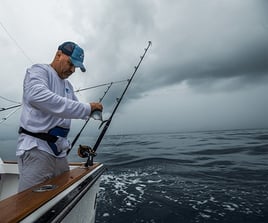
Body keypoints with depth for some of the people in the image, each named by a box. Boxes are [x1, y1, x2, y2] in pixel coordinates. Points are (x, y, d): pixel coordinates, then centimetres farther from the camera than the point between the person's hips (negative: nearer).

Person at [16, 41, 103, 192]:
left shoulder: (68, 86, 19)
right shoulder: (39, 71, -5)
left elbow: (76, 110, 26)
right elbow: (37, 96, -27)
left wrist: (92, 111, 2)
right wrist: (86, 108, -29)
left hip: (60, 151, 8)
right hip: (36, 149, -7)